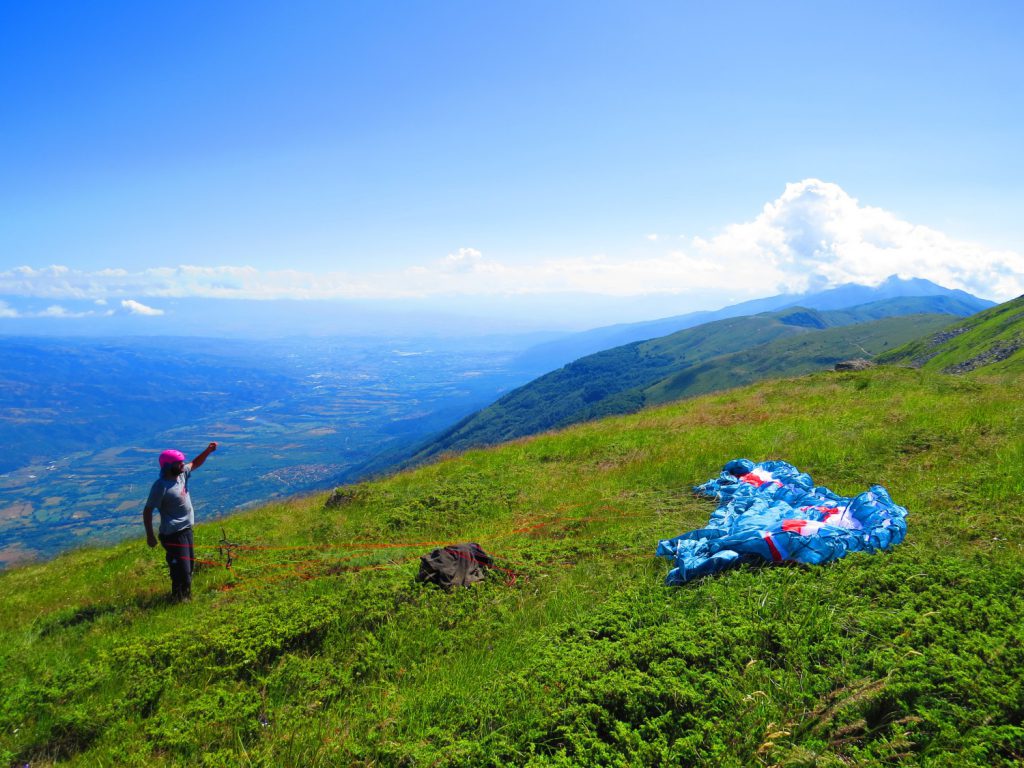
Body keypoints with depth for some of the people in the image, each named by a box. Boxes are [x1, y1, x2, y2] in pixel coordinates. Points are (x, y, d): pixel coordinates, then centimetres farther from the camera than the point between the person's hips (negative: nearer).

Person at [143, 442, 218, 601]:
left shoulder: (181, 473, -3)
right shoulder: (161, 486, -25)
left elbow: (194, 464, 17)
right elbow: (147, 511, -20)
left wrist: (208, 451, 2)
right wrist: (150, 536, -17)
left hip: (186, 529, 9)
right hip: (173, 534, -9)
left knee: (189, 561, 23)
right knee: (181, 569, -3)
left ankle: (185, 594, 42)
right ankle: (179, 598, 19)